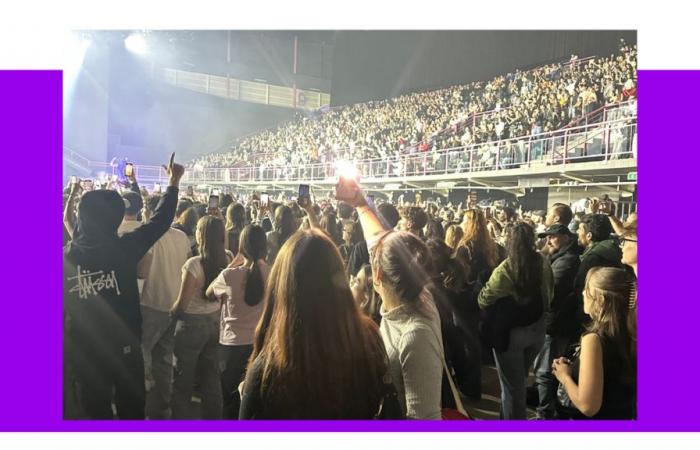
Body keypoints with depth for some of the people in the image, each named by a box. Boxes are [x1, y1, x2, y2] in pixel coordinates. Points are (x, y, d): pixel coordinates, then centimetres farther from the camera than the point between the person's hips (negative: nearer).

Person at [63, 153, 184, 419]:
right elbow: (160, 219, -5)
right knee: (132, 409, 17)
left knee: (96, 410, 18)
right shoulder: (124, 248, -15)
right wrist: (174, 183, 7)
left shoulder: (66, 257, -12)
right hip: (125, 346, -1)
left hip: (84, 352, 1)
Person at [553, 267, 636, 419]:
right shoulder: (630, 335, -4)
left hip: (595, 417, -6)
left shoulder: (594, 339, -26)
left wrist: (564, 376, -12)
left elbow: (588, 406, -27)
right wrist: (572, 368, 3)